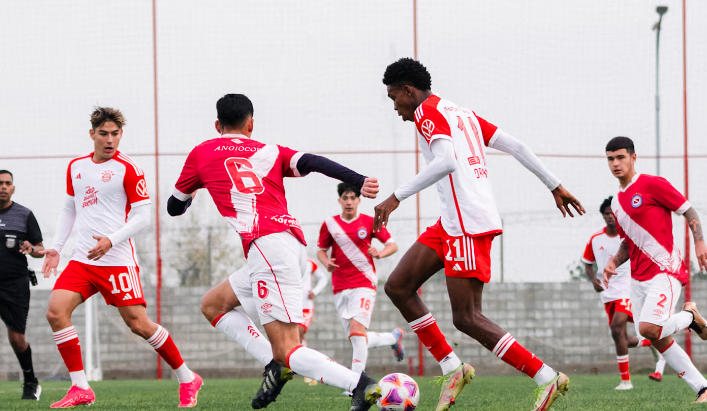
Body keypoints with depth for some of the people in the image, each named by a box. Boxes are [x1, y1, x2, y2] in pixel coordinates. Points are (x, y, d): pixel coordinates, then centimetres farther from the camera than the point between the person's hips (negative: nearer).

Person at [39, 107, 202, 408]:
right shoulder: (76, 167, 12)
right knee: (56, 312, -14)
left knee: (138, 323, -7)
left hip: (117, 260, -5)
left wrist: (111, 241, -20)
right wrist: (55, 248, 12)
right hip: (81, 259, 5)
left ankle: (187, 380, 11)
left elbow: (142, 217, -7)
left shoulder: (128, 169, -6)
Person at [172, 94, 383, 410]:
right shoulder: (271, 152, 22)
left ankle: (362, 385, -27)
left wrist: (190, 193, 51)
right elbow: (313, 163, 1)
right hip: (295, 245, 6)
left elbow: (174, 208, 28)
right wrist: (360, 182, -10)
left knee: (288, 351, -10)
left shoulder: (202, 153, 15)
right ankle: (275, 363, 6)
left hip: (266, 243, -6)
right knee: (213, 304, 23)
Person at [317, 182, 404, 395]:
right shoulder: (329, 224, 5)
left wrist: (380, 253, -17)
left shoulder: (369, 222, 0)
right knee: (358, 339, 6)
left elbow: (393, 245, 5)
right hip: (340, 287, 4)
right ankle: (394, 337, 35)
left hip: (364, 283, -4)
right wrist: (326, 262, -8)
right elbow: (321, 250, 15)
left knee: (357, 328, -23)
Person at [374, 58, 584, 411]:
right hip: (452, 222, 10)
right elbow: (516, 146, 19)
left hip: (468, 222, -10)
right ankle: (452, 368, 9)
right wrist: (555, 186, 22)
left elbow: (446, 161, -23)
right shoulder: (461, 114, 22)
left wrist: (396, 197, -25)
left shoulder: (428, 113, -5)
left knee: (466, 318, -10)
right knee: (398, 286, 8)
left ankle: (547, 378, -9)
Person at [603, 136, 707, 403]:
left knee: (649, 327, -26)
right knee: (655, 338, 2)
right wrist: (614, 263, 8)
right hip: (638, 278, 8)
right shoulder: (617, 203, 16)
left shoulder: (652, 185, -6)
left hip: (665, 270, -8)